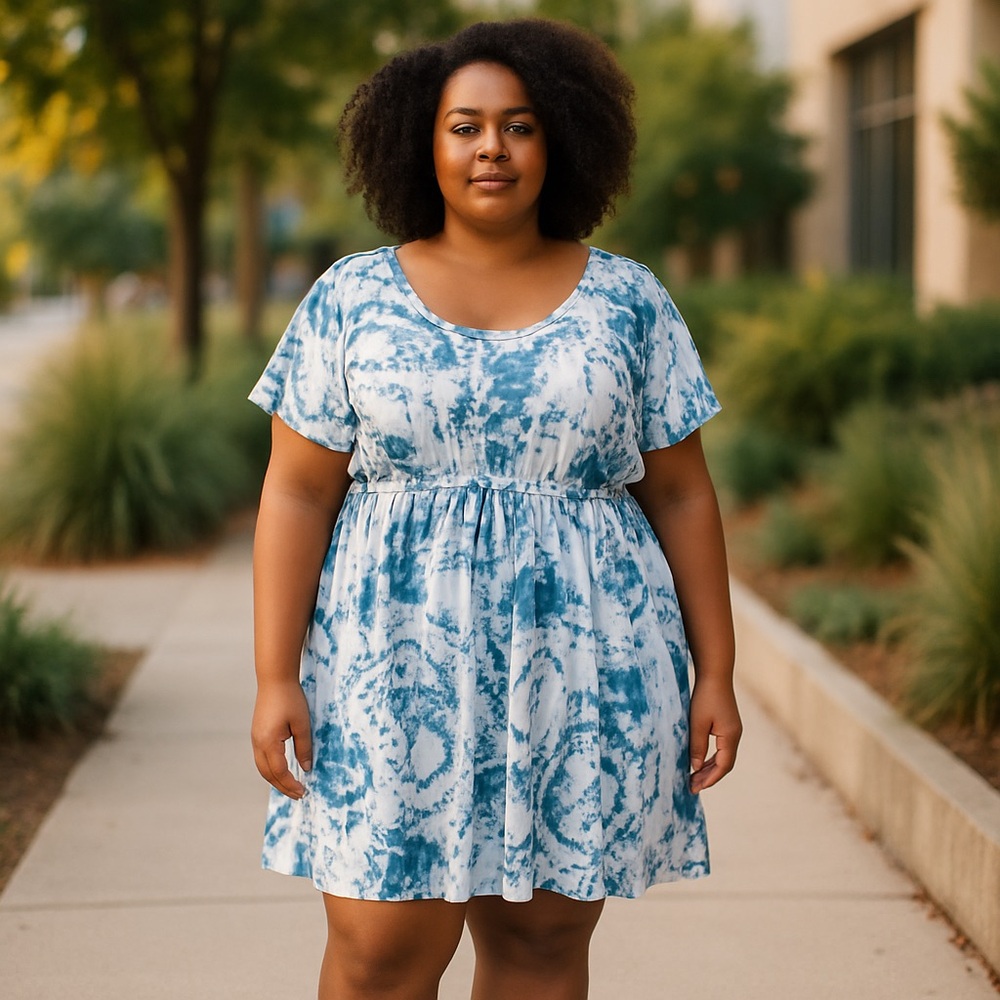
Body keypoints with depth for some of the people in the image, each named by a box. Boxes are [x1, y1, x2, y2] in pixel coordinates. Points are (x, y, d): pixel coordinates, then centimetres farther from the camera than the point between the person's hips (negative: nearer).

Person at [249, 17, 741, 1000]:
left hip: (577, 667, 1)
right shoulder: (352, 300, 2)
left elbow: (681, 495, 6)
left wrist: (715, 674, 2)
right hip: (399, 665, -1)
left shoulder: (627, 301, 4)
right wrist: (275, 678, -7)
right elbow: (296, 493, 0)